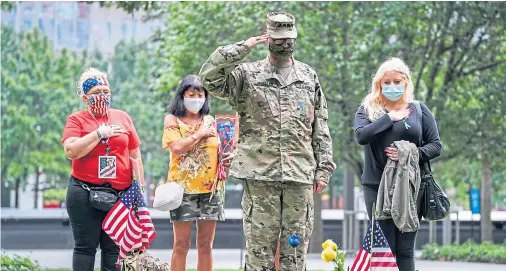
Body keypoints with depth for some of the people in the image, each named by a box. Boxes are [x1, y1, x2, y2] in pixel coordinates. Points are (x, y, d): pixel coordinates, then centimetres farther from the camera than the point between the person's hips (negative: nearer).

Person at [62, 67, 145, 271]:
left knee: (114, 247, 5)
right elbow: (71, 151, -14)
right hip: (85, 194, -3)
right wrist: (100, 133, -13)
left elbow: (135, 156, 13)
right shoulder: (77, 119, 2)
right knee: (85, 247, 0)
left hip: (120, 194, 3)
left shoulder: (123, 118, 11)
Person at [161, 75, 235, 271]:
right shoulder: (172, 120, 2)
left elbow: (218, 150, 19)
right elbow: (177, 148, -13)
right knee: (181, 244, -4)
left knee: (205, 244, 5)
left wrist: (228, 157, -2)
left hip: (210, 188, 4)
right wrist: (199, 134, -7)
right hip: (183, 188, -4)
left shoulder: (209, 121, 14)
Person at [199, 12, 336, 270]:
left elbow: (321, 129, 13)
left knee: (295, 249, 5)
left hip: (300, 175, 2)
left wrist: (324, 168, 7)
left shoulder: (309, 77, 13)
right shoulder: (247, 74, 4)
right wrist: (242, 48, -13)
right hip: (259, 174, -2)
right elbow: (209, 78, -13)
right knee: (259, 248, -1)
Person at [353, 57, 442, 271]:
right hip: (377, 186, 0)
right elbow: (361, 135, -10)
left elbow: (436, 146, 6)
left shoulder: (419, 110, 10)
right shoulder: (368, 109, 9)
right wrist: (390, 118, -7)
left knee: (405, 248, 0)